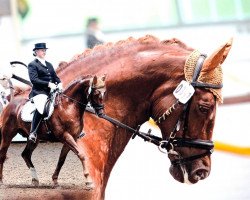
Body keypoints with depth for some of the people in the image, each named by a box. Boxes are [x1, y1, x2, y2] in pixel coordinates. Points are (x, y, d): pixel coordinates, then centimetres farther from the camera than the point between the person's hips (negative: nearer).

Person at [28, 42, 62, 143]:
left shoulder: (49, 65, 23)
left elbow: (55, 77, 20)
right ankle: (33, 133, -31)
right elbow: (34, 80, -12)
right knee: (40, 107, -34)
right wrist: (48, 84, -21)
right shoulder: (32, 65, 1)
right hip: (39, 92, -7)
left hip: (51, 91, 7)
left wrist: (59, 83, -4)